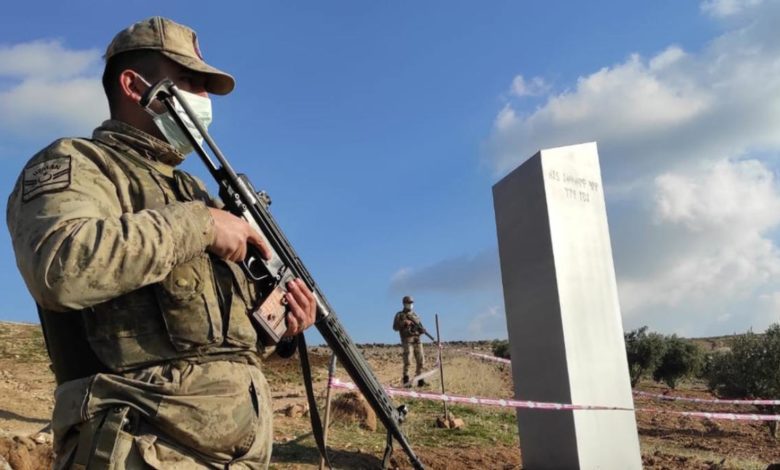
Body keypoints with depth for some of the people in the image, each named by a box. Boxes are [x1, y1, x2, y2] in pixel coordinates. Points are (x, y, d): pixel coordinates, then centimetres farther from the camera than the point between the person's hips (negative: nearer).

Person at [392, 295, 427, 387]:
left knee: (420, 361, 2)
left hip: (417, 340, 5)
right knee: (407, 361, -13)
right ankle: (406, 380, -9)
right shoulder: (399, 315, 5)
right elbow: (395, 327, -2)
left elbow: (420, 326, 19)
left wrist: (421, 329, -4)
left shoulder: (415, 315, 19)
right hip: (407, 340, -5)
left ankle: (420, 380, 10)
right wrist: (404, 323, -16)